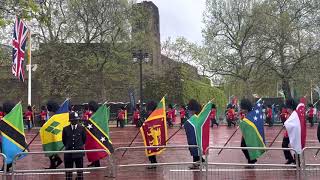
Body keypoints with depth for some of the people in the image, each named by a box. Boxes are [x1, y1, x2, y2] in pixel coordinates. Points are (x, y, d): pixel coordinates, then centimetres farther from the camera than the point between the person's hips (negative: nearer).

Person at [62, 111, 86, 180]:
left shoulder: (81, 128, -2)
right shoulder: (65, 129, -2)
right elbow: (64, 140, 8)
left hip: (79, 153, 0)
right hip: (68, 153, 0)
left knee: (80, 169, 7)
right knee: (68, 171, 8)